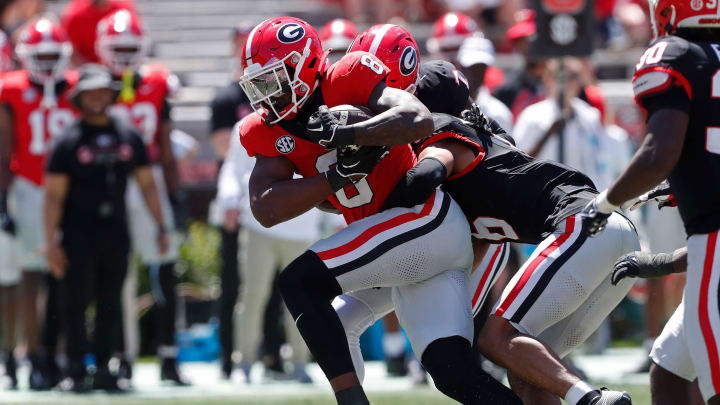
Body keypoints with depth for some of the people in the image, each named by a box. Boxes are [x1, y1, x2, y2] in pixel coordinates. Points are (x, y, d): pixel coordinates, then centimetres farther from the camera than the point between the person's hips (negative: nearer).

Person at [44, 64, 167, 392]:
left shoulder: (129, 137, 8)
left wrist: (160, 226, 11)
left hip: (116, 231, 4)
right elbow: (54, 195, -5)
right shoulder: (68, 141, -4)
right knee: (76, 303, -4)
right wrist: (51, 242, -10)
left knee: (110, 304, 6)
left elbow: (147, 183, 15)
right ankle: (76, 370, -1)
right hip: (79, 234, -4)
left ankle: (103, 368, 12)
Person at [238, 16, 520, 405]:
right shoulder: (270, 133, 9)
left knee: (298, 281, -17)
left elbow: (418, 120, -24)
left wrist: (347, 134, -24)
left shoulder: (345, 82, -11)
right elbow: (265, 209, -5)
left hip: (426, 220, -8)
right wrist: (340, 174, -14)